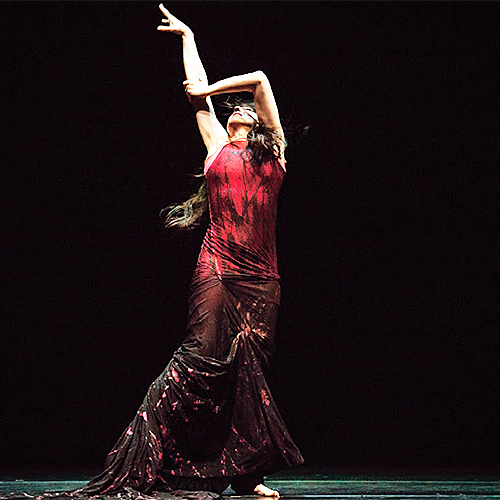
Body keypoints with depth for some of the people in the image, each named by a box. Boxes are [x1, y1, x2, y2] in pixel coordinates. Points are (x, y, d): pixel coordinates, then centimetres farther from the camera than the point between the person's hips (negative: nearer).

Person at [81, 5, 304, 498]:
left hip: (260, 278, 2)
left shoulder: (271, 150, 18)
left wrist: (209, 88, 26)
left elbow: (258, 79, 17)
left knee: (248, 372, 1)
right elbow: (198, 86, 24)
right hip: (217, 270, -2)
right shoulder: (217, 145, 17)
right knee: (203, 360, -10)